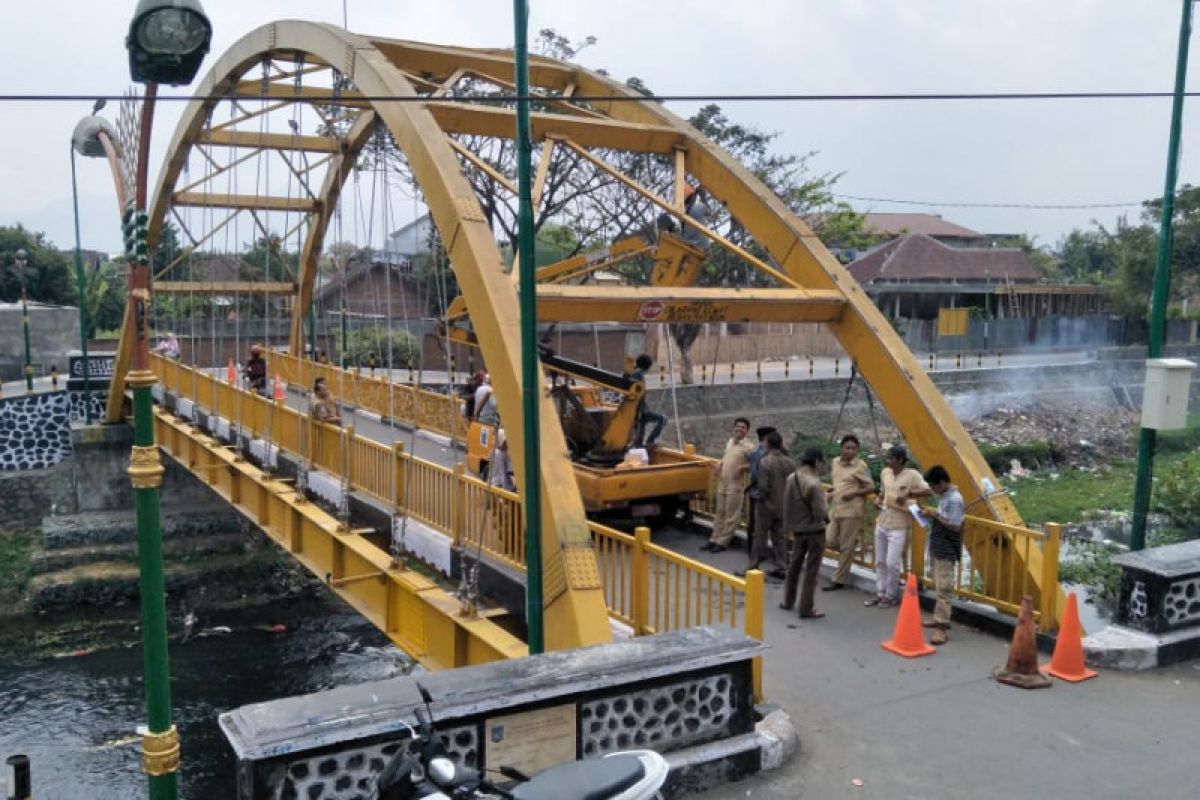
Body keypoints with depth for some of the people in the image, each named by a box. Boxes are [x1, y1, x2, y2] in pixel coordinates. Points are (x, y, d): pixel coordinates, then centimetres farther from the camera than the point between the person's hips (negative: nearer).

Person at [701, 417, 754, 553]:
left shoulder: (748, 447, -10)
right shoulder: (729, 442, 11)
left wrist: (743, 467, -26)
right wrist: (719, 464, 6)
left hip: (735, 485, -7)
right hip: (722, 483, 7)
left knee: (731, 516, 1)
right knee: (719, 513, 14)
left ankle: (723, 542, 9)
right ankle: (714, 539, 23)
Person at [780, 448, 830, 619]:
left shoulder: (791, 478, -4)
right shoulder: (814, 483, -24)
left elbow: (787, 505, 4)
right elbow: (820, 512, -22)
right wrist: (827, 517, -1)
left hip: (798, 530, 6)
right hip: (815, 531, -6)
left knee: (794, 565, 20)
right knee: (811, 570, 3)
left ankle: (788, 601, 33)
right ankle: (806, 609, 9)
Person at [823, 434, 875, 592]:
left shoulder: (860, 466, -10)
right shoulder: (835, 462, 9)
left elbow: (871, 487, -7)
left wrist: (853, 493, -19)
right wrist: (832, 493, 6)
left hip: (851, 511, -6)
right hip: (835, 509, 7)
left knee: (846, 547, 0)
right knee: (831, 541, 5)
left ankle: (838, 580, 7)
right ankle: (853, 544, 33)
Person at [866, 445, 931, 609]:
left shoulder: (912, 475, -14)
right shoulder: (884, 473, 6)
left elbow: (927, 491, -21)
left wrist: (908, 493, -31)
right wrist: (878, 499, 4)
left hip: (898, 526, -7)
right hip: (881, 523, 7)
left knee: (892, 563, -5)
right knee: (880, 561, 12)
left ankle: (891, 596, 12)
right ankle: (880, 593, 24)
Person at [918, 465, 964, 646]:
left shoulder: (955, 499, -20)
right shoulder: (944, 496, 9)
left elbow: (956, 526, -22)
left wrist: (935, 516, -19)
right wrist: (932, 514, 1)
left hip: (947, 552, -10)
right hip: (937, 549, 10)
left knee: (943, 589, -10)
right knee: (938, 587, 17)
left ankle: (942, 627, -9)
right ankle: (939, 617, 28)